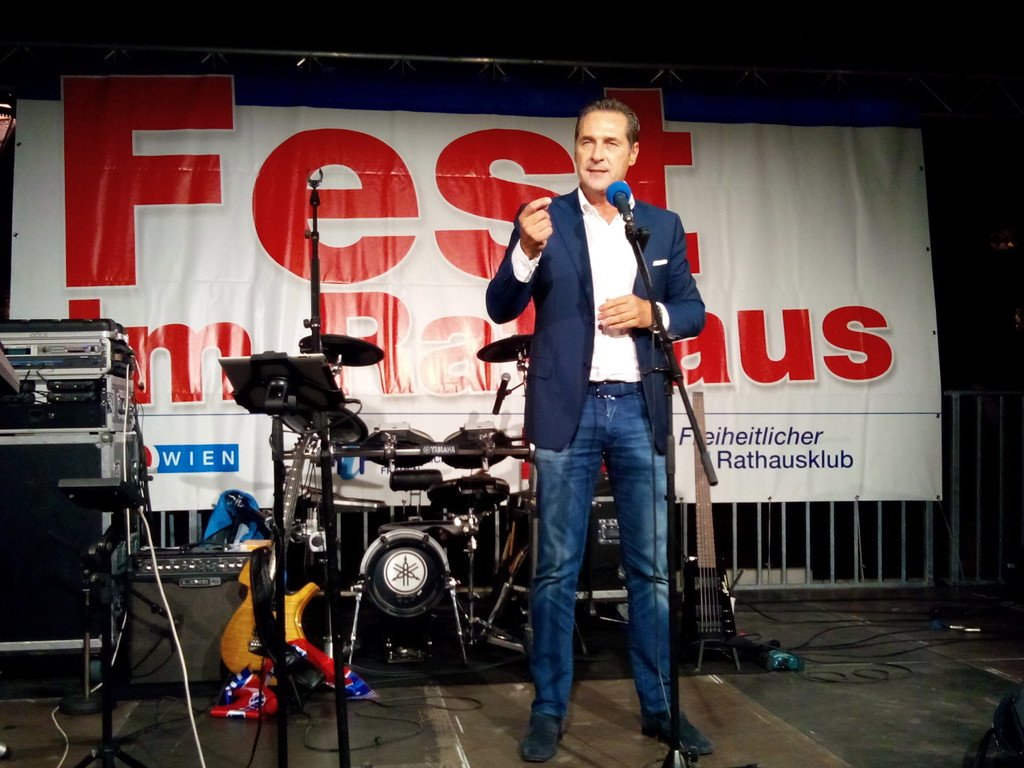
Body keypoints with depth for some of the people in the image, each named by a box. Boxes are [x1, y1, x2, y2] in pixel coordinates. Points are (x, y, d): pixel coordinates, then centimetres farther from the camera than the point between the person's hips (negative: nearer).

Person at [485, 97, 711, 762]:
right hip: (568, 410, -2)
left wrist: (651, 313, -9)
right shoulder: (546, 219, 3)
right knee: (557, 568, 3)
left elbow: (694, 311, 12)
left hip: (640, 410, 2)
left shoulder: (664, 225, 11)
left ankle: (660, 706, 18)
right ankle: (549, 710, 13)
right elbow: (502, 309, -3)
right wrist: (527, 252, -21)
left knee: (653, 568, 7)